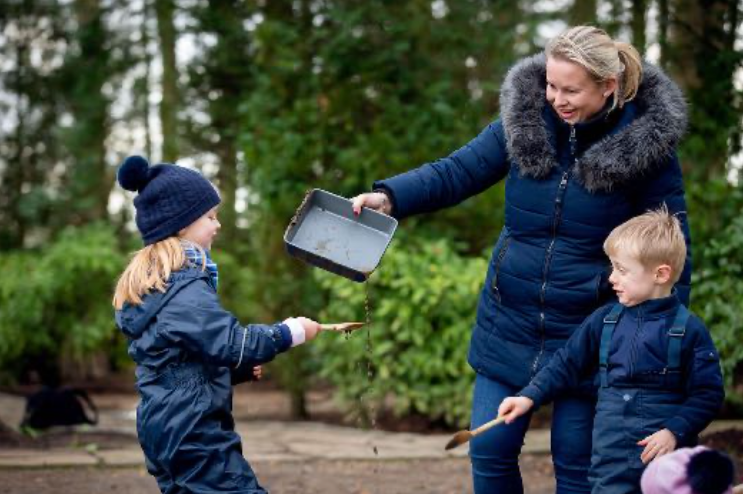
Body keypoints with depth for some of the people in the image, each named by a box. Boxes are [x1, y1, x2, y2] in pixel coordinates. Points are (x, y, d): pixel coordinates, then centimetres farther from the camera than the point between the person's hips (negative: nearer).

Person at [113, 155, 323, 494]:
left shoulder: (148, 284, 15)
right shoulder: (183, 287, -17)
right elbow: (231, 342, -23)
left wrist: (241, 369, 11)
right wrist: (291, 332, -10)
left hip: (165, 428, 10)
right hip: (193, 433, -10)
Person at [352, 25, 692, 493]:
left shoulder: (646, 146, -12)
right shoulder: (522, 122, -4)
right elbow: (455, 172, -3)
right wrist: (389, 197, -22)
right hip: (509, 327, 3)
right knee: (490, 451, 8)